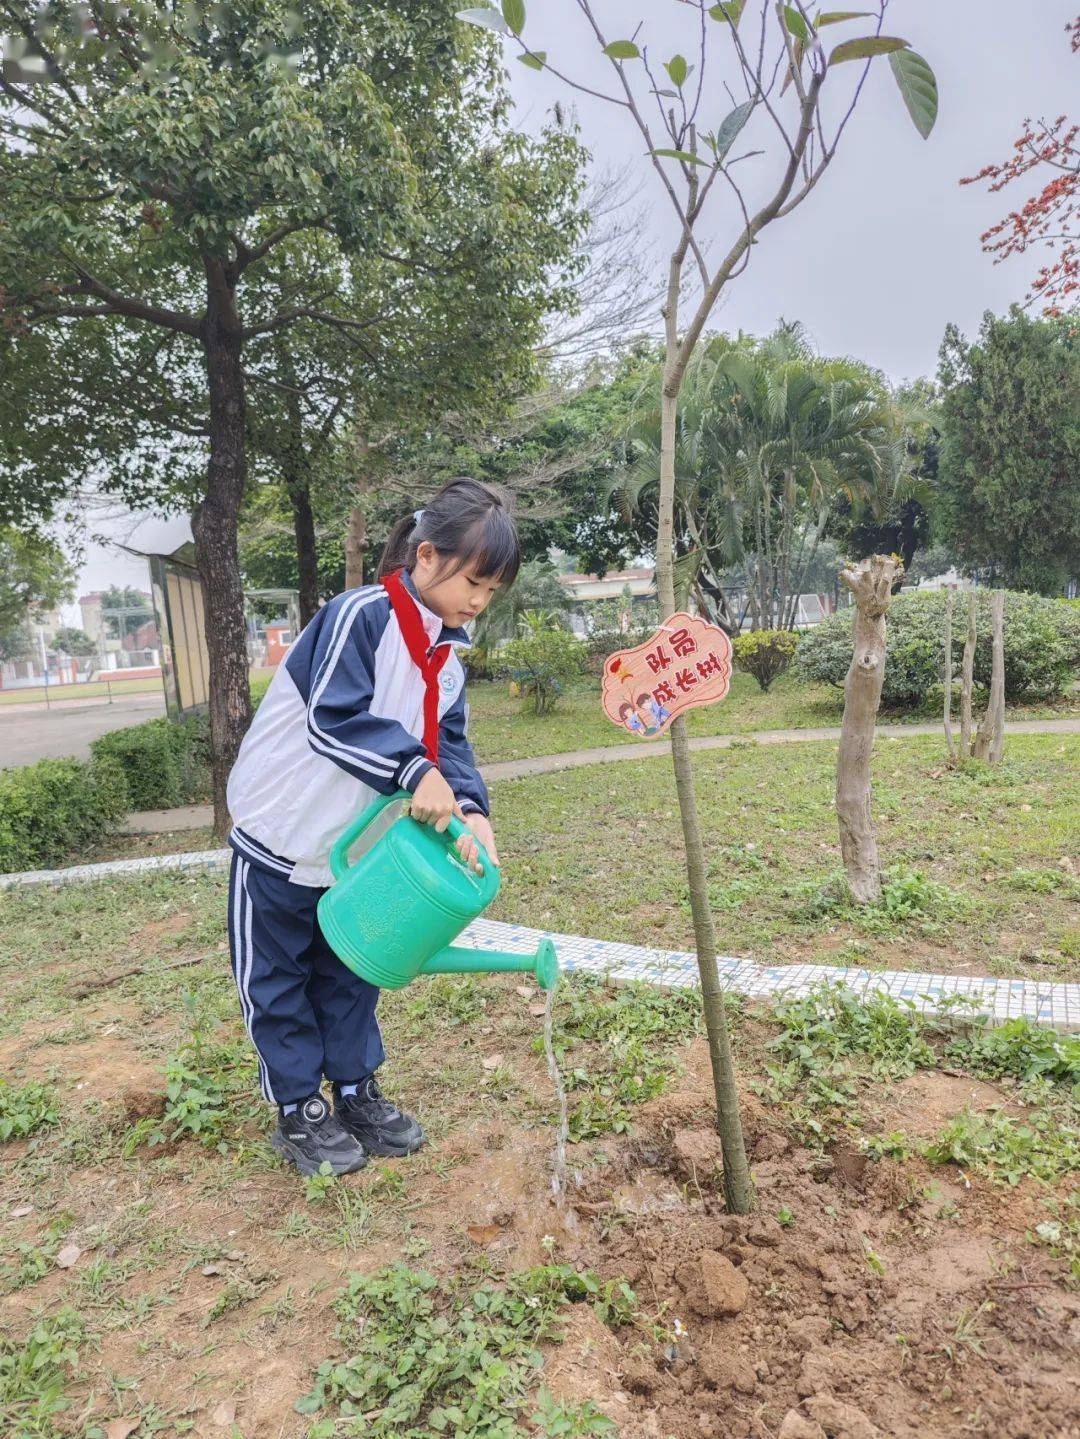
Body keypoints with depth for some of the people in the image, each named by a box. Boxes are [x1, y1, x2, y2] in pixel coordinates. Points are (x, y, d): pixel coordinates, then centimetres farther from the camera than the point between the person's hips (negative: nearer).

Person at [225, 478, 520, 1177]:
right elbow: (332, 721, -33)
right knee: (278, 979, 8)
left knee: (350, 974, 18)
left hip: (355, 847, 7)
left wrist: (471, 809, -21)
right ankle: (299, 1111, 23)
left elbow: (448, 742, -3)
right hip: (282, 836, -7)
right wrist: (417, 771, -43)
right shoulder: (361, 616, -24)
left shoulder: (449, 654, 1)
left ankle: (357, 1092, 33)